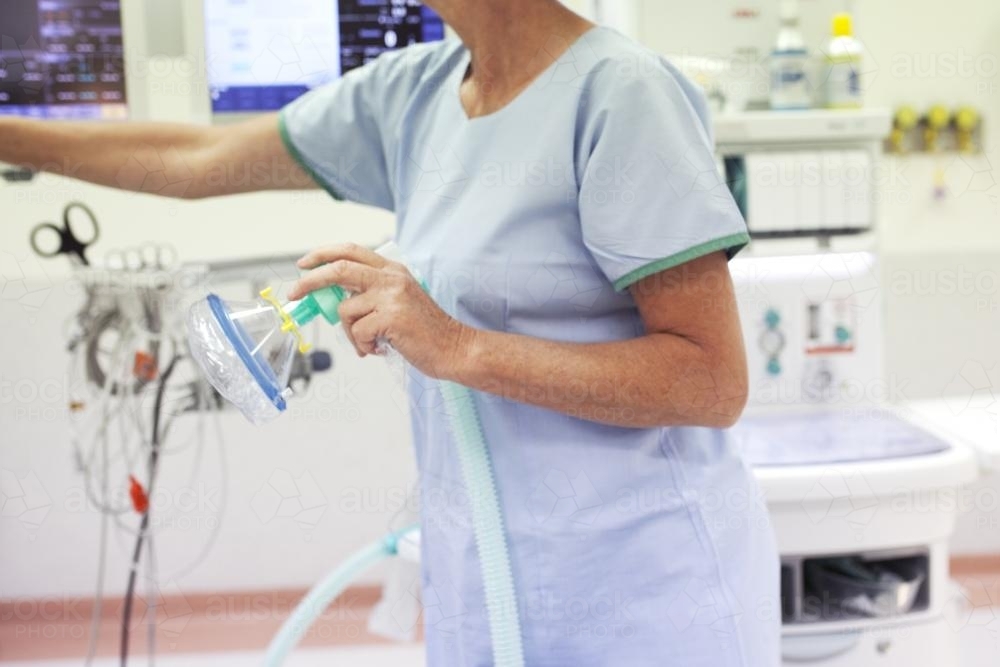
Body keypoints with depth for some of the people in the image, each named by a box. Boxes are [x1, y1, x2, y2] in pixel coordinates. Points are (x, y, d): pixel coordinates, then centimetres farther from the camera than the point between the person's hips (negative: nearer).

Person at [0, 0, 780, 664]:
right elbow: (200, 160, 14)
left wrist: (460, 349, -24)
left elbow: (714, 382, -19)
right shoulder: (415, 93, 4)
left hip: (640, 597, -6)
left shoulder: (620, 93, -16)